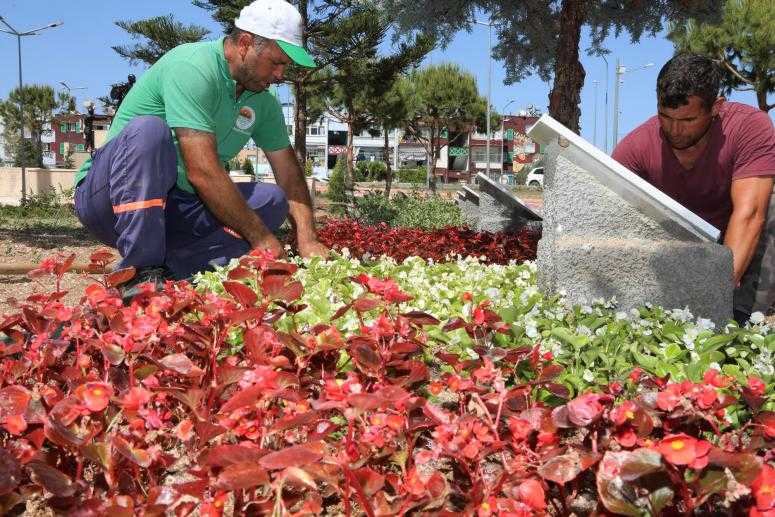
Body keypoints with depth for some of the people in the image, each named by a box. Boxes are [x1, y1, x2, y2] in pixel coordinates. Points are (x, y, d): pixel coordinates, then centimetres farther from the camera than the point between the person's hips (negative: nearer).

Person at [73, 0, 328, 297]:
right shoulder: (192, 68, -21)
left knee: (273, 200, -7)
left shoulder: (263, 102, 4)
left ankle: (174, 271, -20)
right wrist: (259, 236, -22)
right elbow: (202, 172, -28)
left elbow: (289, 173, 7)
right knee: (148, 129, -34)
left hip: (174, 210, 7)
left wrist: (307, 239, -8)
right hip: (109, 194, -7)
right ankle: (141, 271, -29)